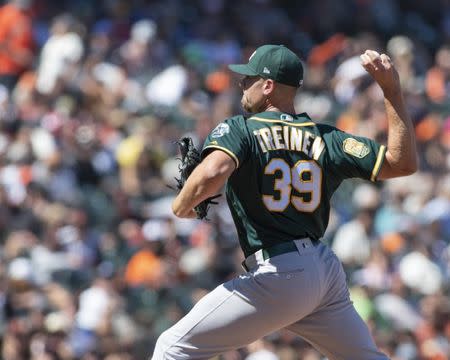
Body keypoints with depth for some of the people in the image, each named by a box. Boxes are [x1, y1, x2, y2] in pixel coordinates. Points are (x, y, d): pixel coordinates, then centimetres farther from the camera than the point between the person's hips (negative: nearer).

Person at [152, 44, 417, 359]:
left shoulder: (238, 130, -3)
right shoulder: (324, 138, 10)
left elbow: (213, 172, -25)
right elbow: (403, 162, 7)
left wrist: (182, 206, -5)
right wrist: (392, 90, 9)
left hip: (279, 275, -6)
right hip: (327, 267, 6)